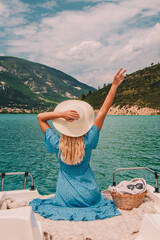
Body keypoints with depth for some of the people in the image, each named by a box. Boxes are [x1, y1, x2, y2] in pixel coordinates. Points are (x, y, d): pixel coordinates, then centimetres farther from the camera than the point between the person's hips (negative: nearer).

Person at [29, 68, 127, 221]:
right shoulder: (88, 142, -20)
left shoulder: (57, 145, -18)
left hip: (66, 199, 1)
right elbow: (103, 110, -15)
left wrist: (61, 114, -24)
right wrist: (114, 85, -11)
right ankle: (86, 210, 6)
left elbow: (40, 117, -8)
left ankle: (68, 211, 7)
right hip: (89, 198, 0)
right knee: (99, 201, 32)